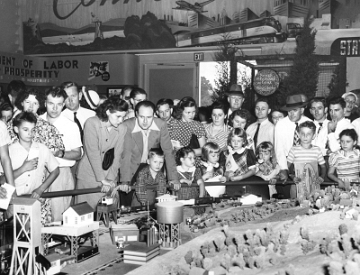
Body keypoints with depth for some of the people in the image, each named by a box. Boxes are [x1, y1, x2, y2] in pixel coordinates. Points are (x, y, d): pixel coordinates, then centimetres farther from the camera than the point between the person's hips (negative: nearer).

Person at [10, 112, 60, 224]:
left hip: (38, 198, 1)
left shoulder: (42, 149, 5)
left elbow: (55, 171, 10)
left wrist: (40, 189, -2)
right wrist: (23, 168, -12)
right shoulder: (9, 150, 2)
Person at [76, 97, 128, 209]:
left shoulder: (122, 129, -4)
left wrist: (111, 179, -14)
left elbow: (117, 155, -5)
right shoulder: (92, 123, -15)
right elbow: (93, 153, -18)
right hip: (88, 175, -3)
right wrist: (102, 179, -20)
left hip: (108, 175, 3)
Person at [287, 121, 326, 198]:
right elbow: (287, 167, 4)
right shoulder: (294, 149, 0)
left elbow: (323, 167, 13)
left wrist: (321, 177, -5)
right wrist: (293, 177, -11)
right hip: (298, 183, -1)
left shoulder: (317, 150, 4)